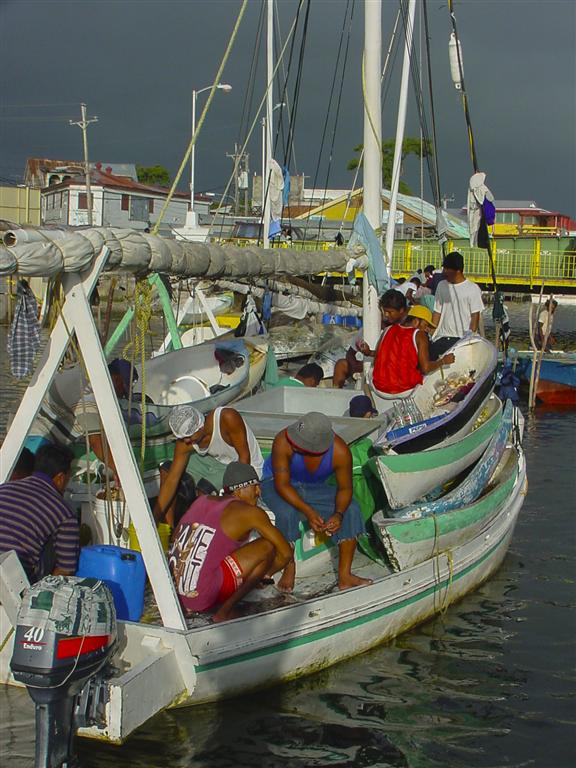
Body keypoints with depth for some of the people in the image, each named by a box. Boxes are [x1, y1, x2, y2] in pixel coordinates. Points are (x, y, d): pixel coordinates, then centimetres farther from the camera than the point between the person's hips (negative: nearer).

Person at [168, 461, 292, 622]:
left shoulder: (202, 501, 17)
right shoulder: (250, 512, -1)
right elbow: (286, 552, 2)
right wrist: (260, 575, 22)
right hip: (202, 597, -8)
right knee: (268, 546, -1)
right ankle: (224, 613, -3)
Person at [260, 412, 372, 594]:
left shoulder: (340, 451, -26)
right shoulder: (283, 441, -33)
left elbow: (345, 488, -13)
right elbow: (282, 484, -29)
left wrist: (338, 514, -34)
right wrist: (308, 512, -40)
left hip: (315, 487, 3)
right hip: (276, 483, -3)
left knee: (351, 510, -19)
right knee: (286, 512, -35)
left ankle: (344, 575, -15)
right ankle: (289, 568, -11)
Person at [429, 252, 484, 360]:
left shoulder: (473, 289, -3)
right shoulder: (441, 286, 12)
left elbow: (475, 316, -5)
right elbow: (437, 312, 14)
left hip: (462, 340, -5)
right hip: (441, 339, 5)